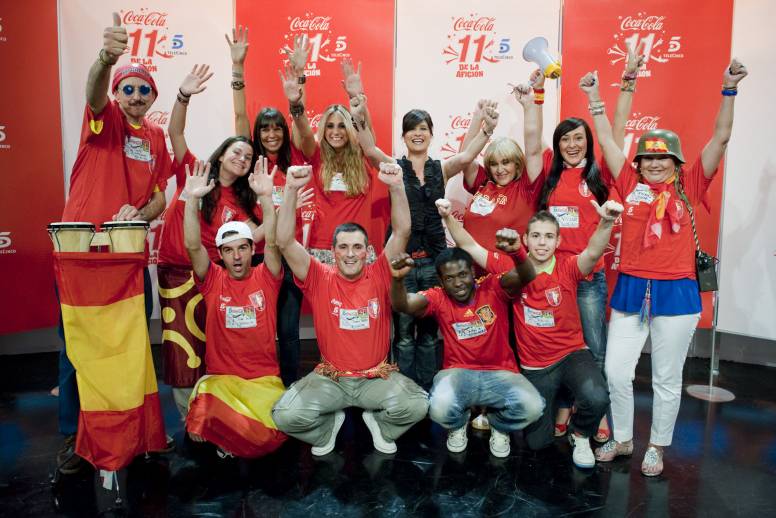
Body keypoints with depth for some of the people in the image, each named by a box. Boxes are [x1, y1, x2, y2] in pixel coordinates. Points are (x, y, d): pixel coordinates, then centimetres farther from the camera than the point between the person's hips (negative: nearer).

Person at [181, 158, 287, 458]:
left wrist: (266, 197, -27)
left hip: (264, 379, 0)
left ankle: (229, 440, 14)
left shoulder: (265, 278, 1)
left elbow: (272, 243, -16)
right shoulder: (213, 280, 3)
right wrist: (193, 199, -23)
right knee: (208, 420, -27)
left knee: (270, 437, -22)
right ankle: (207, 429, 11)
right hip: (219, 377, 1)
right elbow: (193, 246, -11)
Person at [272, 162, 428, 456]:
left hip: (377, 377, 0)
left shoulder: (379, 276, -4)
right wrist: (291, 190, -27)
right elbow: (285, 242, -16)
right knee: (285, 416, -23)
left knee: (417, 406, -26)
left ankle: (380, 424, 10)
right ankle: (329, 426, 13)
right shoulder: (319, 279, -5)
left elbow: (402, 231, -14)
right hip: (329, 378, 0)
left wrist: (396, 186, -29)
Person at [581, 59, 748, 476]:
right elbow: (606, 141, 7)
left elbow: (720, 138, 0)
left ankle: (656, 447, 29)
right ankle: (622, 439, 27)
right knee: (616, 371, 5)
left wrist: (729, 91, -6)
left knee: (667, 378, 10)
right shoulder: (631, 185, 4)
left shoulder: (689, 187, 2)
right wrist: (594, 97, 7)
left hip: (676, 292, -1)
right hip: (631, 289, 1)